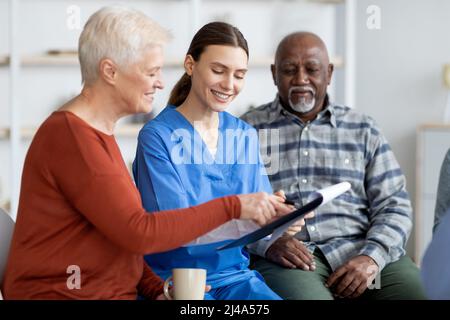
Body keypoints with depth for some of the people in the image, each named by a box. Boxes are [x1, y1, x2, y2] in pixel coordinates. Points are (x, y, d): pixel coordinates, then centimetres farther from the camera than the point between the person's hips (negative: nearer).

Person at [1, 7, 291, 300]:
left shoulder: (98, 132, 16)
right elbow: (139, 233, -19)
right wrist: (232, 207, -16)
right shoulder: (70, 136, -15)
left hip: (115, 292, 9)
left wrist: (156, 289, 0)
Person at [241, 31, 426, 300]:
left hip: (361, 249, 2)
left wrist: (372, 258, -9)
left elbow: (393, 205, 10)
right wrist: (268, 243, -15)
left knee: (415, 290, -26)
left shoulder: (363, 130, 17)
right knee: (300, 291, -35)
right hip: (284, 258, -2)